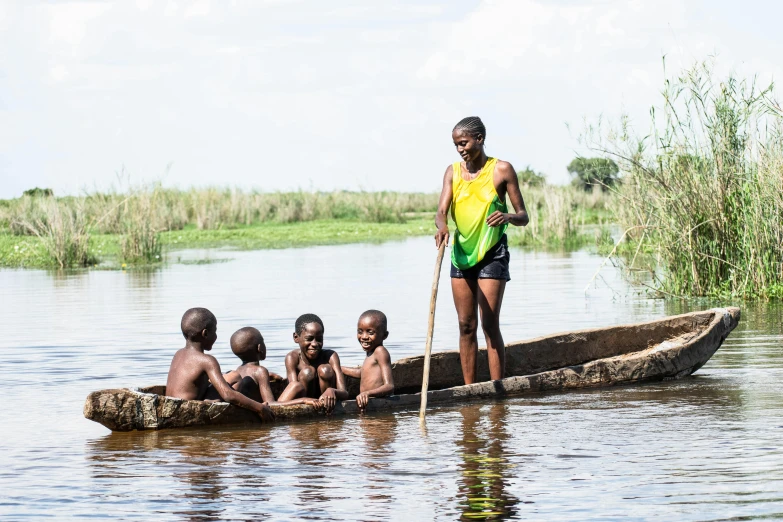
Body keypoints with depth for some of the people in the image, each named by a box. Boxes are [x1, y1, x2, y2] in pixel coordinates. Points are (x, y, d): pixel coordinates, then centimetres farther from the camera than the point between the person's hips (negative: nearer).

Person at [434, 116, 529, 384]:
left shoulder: (501, 170, -5)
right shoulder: (453, 171, 5)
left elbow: (523, 217, -3)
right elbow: (441, 212, -6)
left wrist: (508, 216, -26)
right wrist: (442, 226, -29)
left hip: (491, 253, -4)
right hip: (461, 252, 4)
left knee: (490, 324, -8)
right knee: (466, 325, 6)